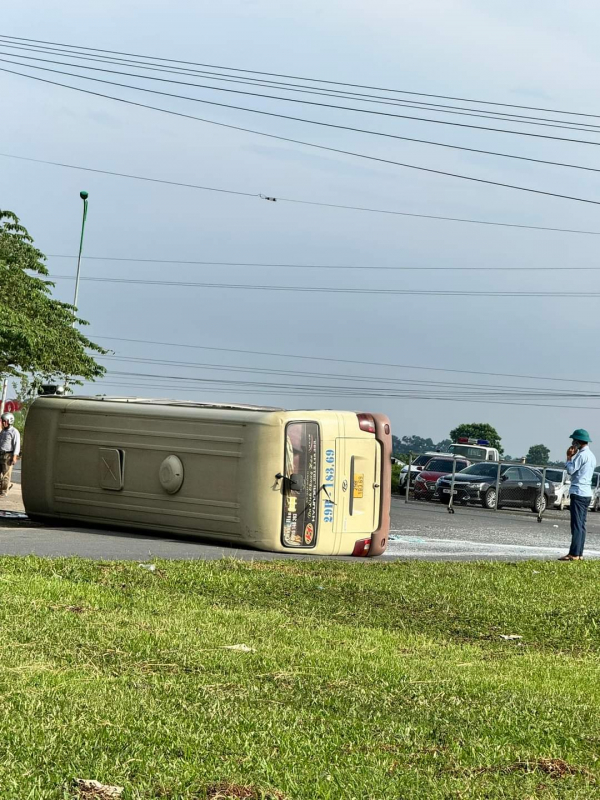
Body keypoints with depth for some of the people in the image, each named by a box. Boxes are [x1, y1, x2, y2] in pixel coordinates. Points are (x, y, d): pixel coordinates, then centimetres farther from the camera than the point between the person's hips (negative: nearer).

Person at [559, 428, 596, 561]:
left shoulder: (582, 455, -13)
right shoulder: (591, 455, 17)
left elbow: (571, 470, -14)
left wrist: (569, 457, -1)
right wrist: (572, 457, 13)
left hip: (578, 492, -10)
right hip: (587, 493, 10)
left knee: (577, 524, -10)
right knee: (581, 525, 9)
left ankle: (574, 554, -12)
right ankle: (579, 554, 10)